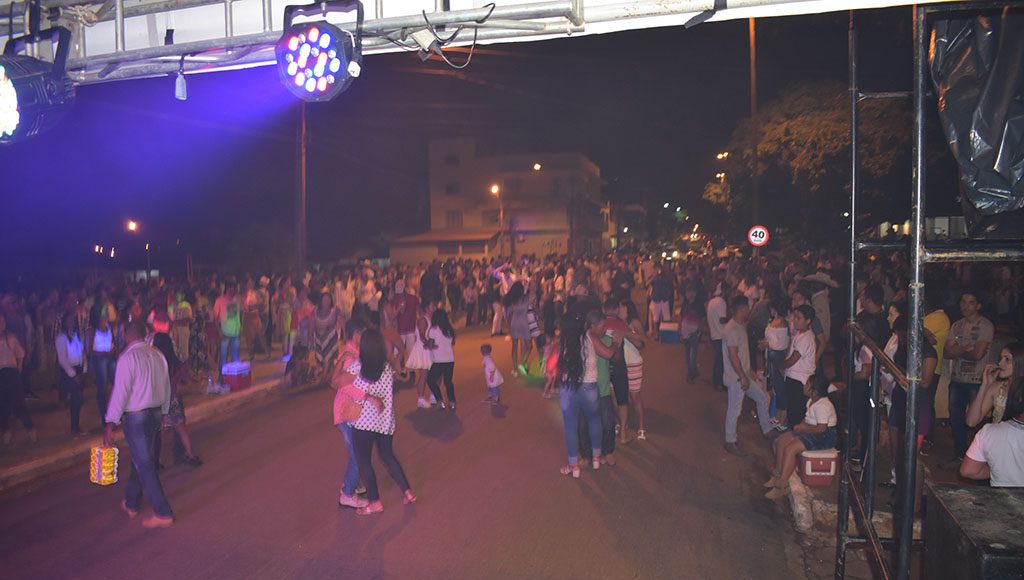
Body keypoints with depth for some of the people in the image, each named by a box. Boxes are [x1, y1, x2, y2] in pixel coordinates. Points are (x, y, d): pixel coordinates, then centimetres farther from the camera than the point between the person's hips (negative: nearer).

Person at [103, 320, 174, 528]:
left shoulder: (127, 357, -15)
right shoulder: (158, 355, 5)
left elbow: (120, 392, -19)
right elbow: (166, 387, 11)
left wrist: (110, 424, -16)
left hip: (135, 417, -7)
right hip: (155, 414, 7)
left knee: (144, 464, -1)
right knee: (140, 459, 22)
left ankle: (163, 513, 0)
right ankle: (131, 503, 36)